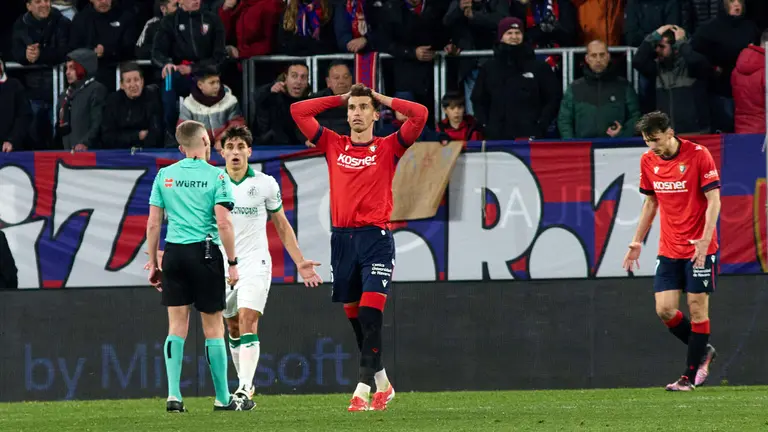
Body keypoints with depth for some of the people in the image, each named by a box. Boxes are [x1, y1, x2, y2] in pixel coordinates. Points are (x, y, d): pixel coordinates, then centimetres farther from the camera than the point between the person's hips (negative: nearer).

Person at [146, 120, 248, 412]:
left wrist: (153, 262, 14)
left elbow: (153, 223, 7)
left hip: (174, 253, 3)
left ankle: (173, 396, -2)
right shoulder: (215, 177, -5)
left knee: (177, 326, 6)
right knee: (213, 328, 4)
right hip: (204, 253, -3)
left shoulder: (164, 175, 6)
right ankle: (223, 399, 10)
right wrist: (233, 263, -4)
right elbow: (223, 223, -11)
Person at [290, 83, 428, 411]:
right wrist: (340, 99, 13)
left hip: (376, 238, -4)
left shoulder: (388, 148, 4)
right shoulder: (333, 145, 12)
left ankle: (363, 390, -20)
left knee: (370, 316, -15)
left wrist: (383, 100, 5)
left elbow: (420, 114, -7)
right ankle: (382, 383, 24)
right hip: (342, 237, 4)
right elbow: (298, 111, 12)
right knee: (354, 318, 9)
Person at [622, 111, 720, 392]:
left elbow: (714, 201, -13)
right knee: (664, 310, -3)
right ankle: (703, 352, 20)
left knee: (697, 309, -3)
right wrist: (637, 243, 13)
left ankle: (690, 377, 4)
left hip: (699, 248, -5)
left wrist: (704, 241, -23)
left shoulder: (698, 155, -13)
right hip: (668, 250, 5)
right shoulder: (648, 161, 4)